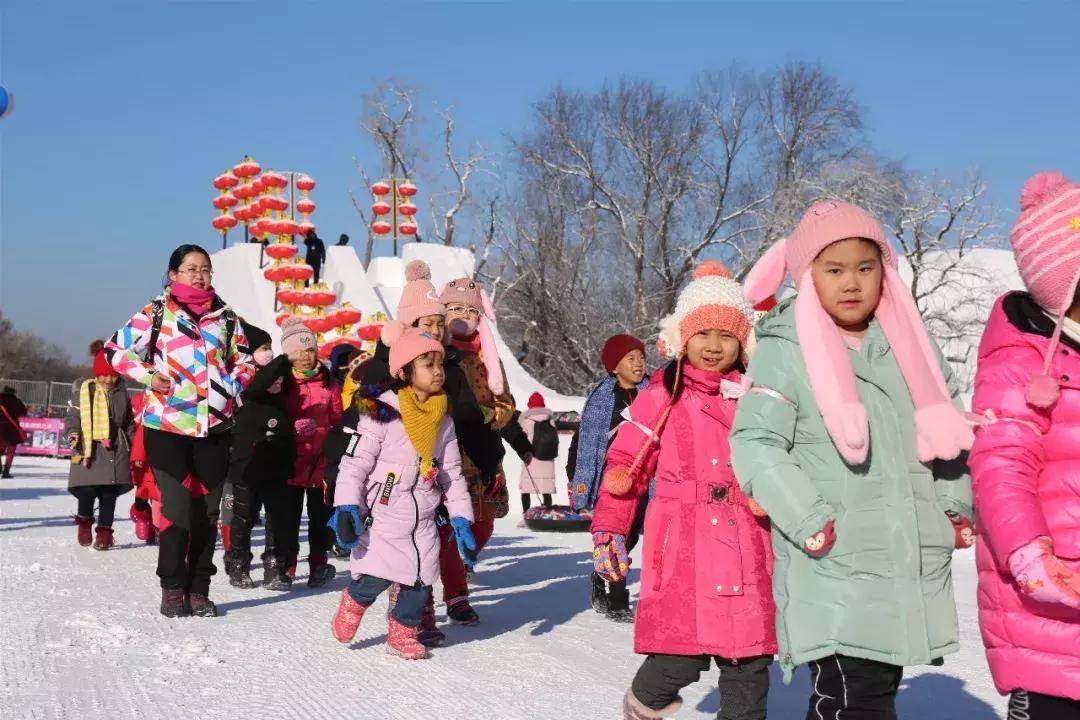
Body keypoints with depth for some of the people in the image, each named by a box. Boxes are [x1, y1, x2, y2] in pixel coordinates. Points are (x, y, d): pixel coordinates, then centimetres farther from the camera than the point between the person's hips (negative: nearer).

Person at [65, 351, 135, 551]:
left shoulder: (122, 393, 11)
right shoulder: (84, 391, 3)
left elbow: (129, 424, 17)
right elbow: (72, 416, 2)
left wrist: (134, 449, 14)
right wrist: (72, 433, -17)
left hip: (116, 451, 2)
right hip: (89, 450, -2)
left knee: (109, 495, 2)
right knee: (87, 492, -10)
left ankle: (104, 531, 13)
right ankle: (84, 522, 16)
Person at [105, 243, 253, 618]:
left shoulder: (225, 316, 11)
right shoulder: (156, 312, 3)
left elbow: (244, 362, 19)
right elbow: (116, 349, 6)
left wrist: (230, 387, 0)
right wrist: (148, 375, -7)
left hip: (214, 426, 3)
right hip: (167, 424, -3)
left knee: (208, 510, 6)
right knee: (177, 507, -9)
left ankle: (199, 588, 16)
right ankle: (173, 588, 5)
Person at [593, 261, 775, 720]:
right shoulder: (662, 396, 1)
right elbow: (625, 465, 4)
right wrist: (609, 529, 0)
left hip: (746, 548, 3)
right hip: (683, 547, -3)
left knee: (750, 661, 6)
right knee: (679, 658, -7)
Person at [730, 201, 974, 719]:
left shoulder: (909, 345, 11)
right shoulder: (785, 350, -7)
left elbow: (947, 428, 20)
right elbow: (755, 445, -12)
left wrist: (957, 510, 11)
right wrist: (814, 524, -17)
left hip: (913, 569, 6)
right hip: (834, 575, -6)